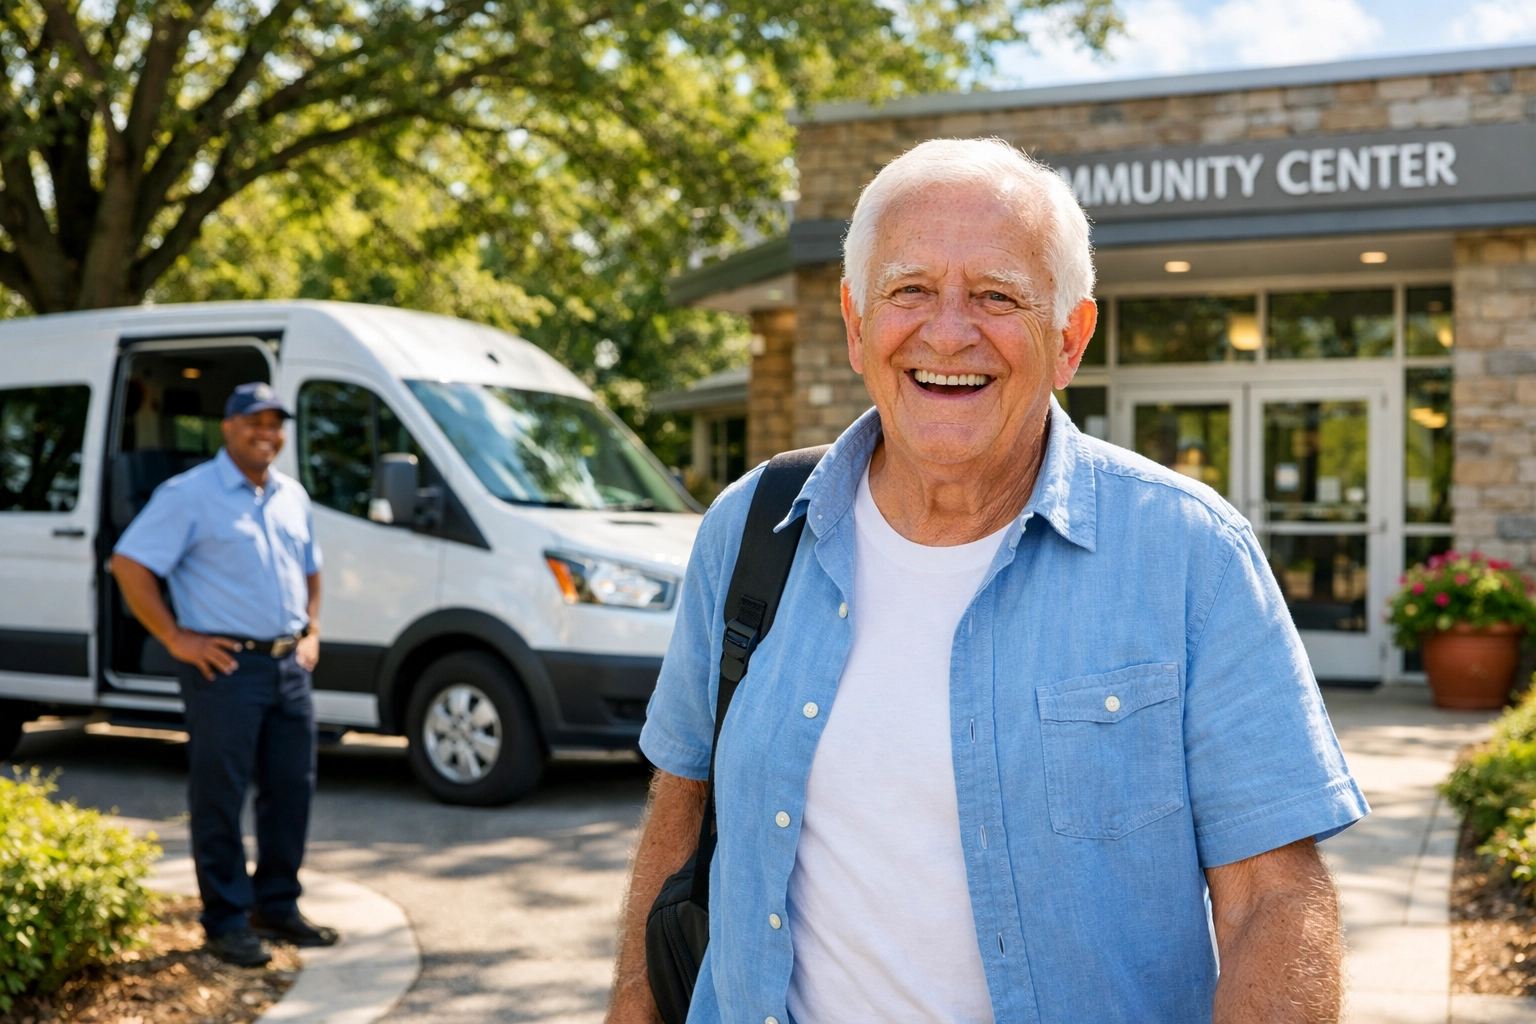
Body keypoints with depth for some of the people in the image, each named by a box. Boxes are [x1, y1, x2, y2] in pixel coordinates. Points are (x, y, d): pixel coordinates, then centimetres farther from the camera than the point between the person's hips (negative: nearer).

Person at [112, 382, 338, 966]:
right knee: (221, 797, -1)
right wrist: (176, 639, -13)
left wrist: (311, 632, 14)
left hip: (289, 665, 7)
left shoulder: (292, 497, 15)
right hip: (225, 666, -7)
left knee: (292, 788, 11)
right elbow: (129, 563, -11)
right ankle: (227, 922, 9)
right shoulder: (190, 495, -6)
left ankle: (277, 906, 24)